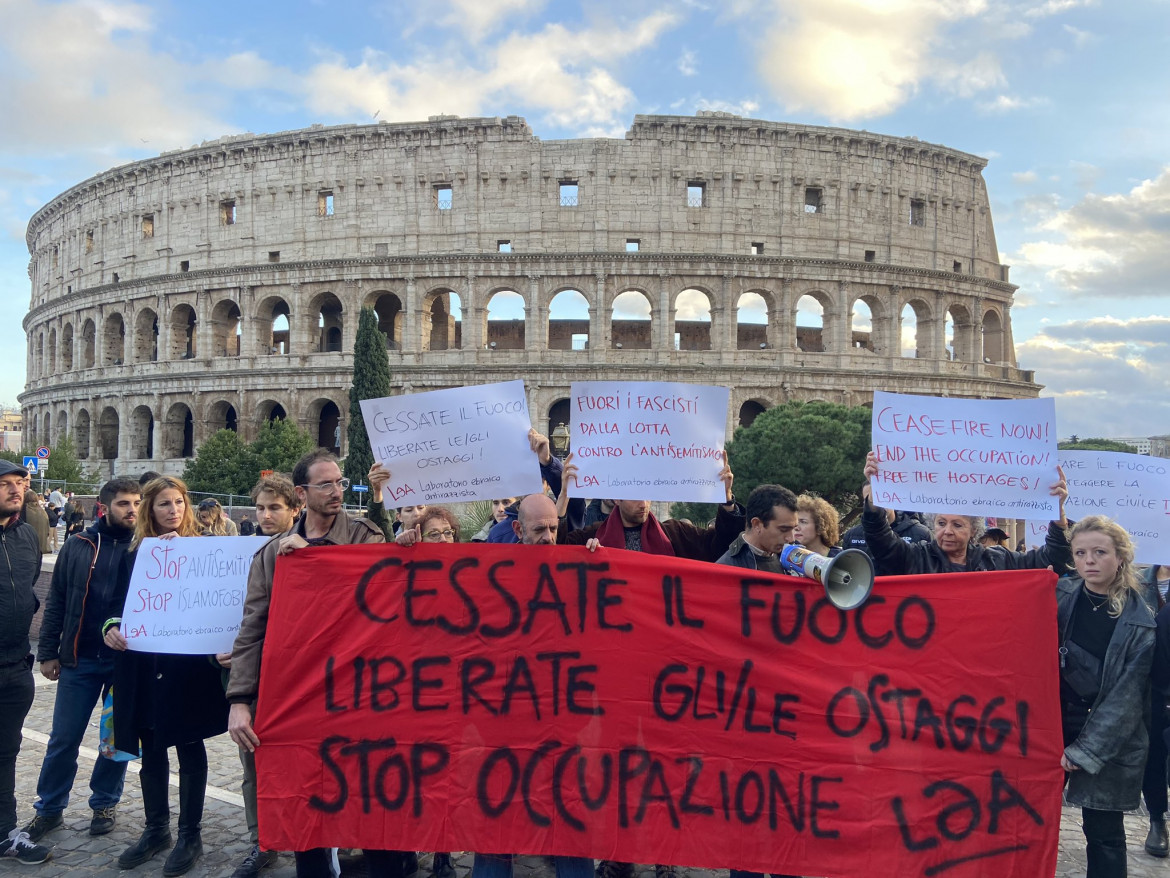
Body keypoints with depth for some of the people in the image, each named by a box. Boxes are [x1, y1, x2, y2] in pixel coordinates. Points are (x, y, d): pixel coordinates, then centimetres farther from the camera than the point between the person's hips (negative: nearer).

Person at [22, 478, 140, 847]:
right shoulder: (78, 546, 1)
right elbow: (56, 602, 6)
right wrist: (48, 653, 3)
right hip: (79, 660, 1)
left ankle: (105, 803, 28)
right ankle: (49, 808, 25)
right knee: (63, 739, 8)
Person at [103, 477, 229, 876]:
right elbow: (120, 601, 6)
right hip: (142, 663, 4)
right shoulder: (136, 552, 8)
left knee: (188, 745, 5)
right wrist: (112, 626, -11)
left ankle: (190, 835, 16)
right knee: (150, 746, 13)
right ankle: (156, 828, 28)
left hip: (186, 663, -4)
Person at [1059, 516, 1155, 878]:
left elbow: (1126, 698, -10)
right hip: (1052, 726, 2)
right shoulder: (1060, 595, -2)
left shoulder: (1140, 622, -8)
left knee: (1103, 831, 7)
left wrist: (1083, 751, -13)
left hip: (1109, 741, -2)